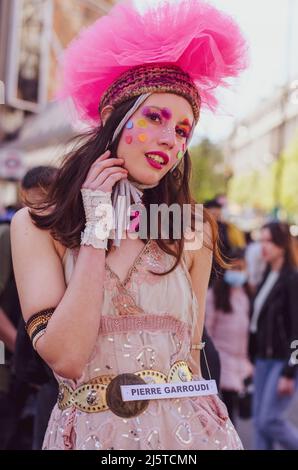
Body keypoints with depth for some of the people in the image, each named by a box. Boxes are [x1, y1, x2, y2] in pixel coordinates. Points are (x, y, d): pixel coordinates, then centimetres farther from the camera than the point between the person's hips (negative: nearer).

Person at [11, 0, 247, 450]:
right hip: (90, 430, -1)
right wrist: (97, 234, -16)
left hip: (188, 428, 2)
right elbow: (65, 358, -16)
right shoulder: (36, 228, -7)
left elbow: (190, 350, 6)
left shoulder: (192, 232, -1)